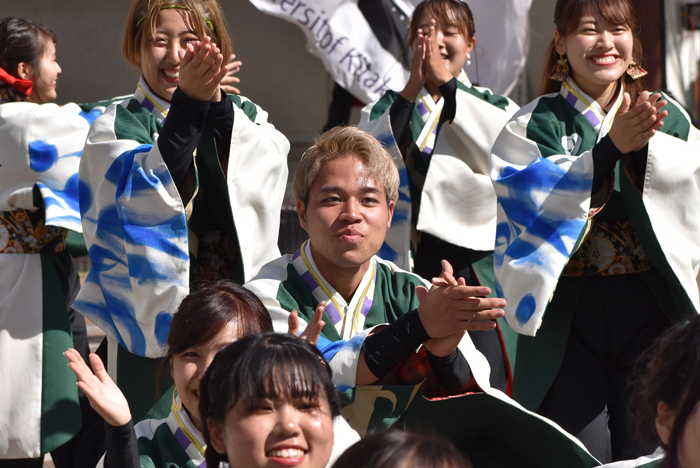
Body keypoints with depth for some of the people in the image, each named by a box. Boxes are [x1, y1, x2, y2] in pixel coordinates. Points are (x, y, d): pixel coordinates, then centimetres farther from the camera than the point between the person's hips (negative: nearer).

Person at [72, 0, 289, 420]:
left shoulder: (245, 118, 11)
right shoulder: (116, 128, 4)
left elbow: (265, 178, -10)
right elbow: (146, 200, -17)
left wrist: (217, 103, -23)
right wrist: (189, 103, -26)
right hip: (153, 319, -2)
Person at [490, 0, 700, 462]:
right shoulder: (533, 126, 3)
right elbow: (543, 206, -13)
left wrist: (645, 145, -22)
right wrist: (612, 147, -22)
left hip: (650, 309, 2)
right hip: (567, 315, -1)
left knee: (647, 456, 0)